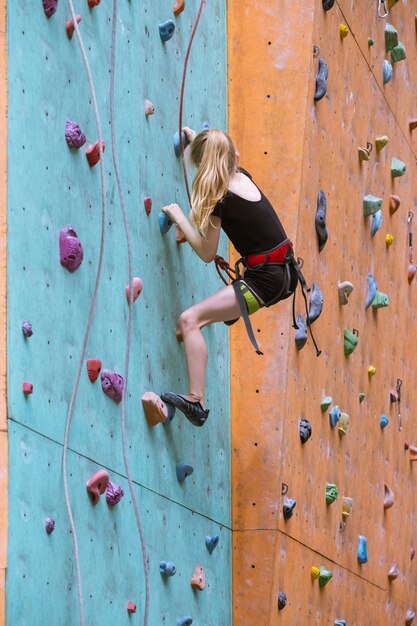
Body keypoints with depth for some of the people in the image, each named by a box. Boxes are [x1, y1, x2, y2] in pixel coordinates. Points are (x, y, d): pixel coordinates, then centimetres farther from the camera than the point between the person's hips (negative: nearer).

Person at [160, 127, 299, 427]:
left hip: (266, 280, -9)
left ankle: (196, 401, -21)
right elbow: (232, 158, 35)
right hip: (287, 272, 9)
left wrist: (179, 218, 1)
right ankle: (233, 310, 70)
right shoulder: (242, 176, 8)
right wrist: (196, 138, 44)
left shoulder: (218, 199, -15)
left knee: (190, 319, -13)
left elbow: (207, 253, -7)